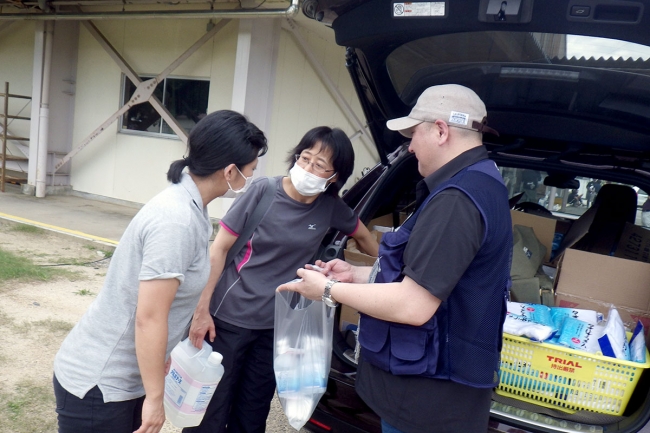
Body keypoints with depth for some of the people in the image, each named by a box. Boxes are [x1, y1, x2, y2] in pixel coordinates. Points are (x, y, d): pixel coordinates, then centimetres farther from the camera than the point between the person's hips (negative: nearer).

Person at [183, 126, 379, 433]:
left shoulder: (331, 207, -4)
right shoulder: (264, 191, -14)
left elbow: (363, 236, 17)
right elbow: (219, 249, -9)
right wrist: (202, 309, -12)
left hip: (277, 326, 3)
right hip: (229, 318, -3)